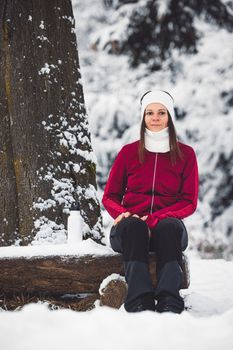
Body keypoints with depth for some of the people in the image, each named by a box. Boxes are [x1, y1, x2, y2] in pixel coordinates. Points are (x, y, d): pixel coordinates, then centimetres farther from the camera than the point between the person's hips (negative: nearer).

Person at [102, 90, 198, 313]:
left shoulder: (185, 154, 10)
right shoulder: (129, 152, 12)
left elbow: (189, 202, 5)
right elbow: (109, 196, 16)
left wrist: (155, 218, -13)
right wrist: (121, 213, -9)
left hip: (167, 224, 0)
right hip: (131, 227, 0)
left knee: (169, 226, -37)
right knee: (133, 226, -37)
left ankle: (170, 303, -55)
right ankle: (139, 302, -55)